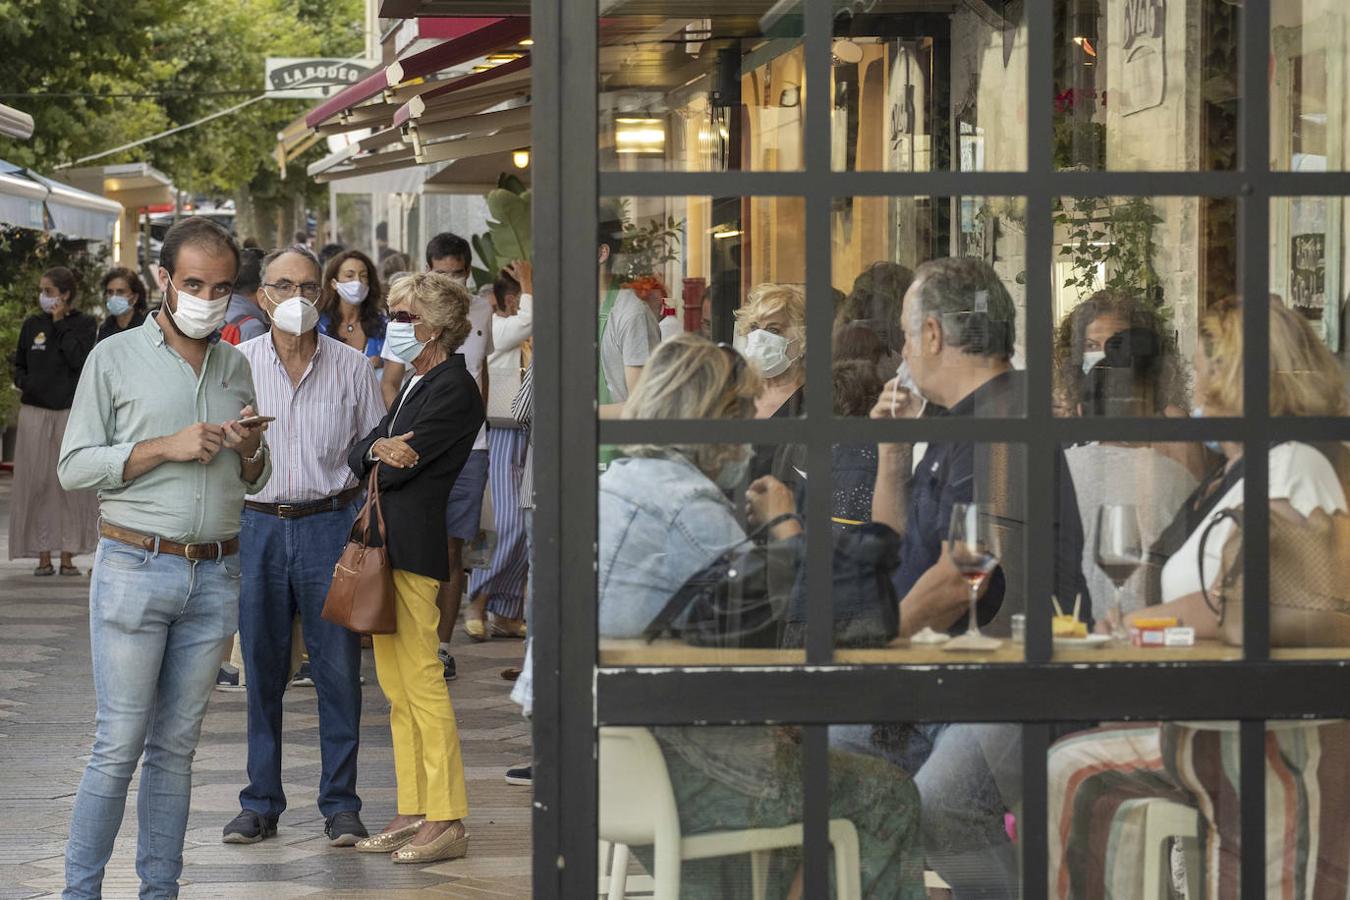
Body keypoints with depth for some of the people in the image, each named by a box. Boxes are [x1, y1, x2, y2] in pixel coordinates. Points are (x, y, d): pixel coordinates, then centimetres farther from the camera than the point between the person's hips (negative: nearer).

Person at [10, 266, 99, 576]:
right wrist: (24, 382, -3)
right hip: (35, 411, 3)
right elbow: (19, 365, 18)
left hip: (71, 412, -3)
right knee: (36, 482, -1)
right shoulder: (32, 325, 10)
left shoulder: (84, 324, 2)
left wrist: (60, 323, -10)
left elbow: (79, 359, -13)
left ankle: (68, 555, 3)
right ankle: (43, 555, 3)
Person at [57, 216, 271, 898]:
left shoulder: (235, 366, 13)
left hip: (215, 576, 4)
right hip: (135, 567, -4)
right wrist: (166, 447, -15)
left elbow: (252, 482, 21)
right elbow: (73, 466, -5)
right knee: (118, 745, -6)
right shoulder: (115, 359, -1)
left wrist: (251, 451, -3)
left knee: (176, 745, 8)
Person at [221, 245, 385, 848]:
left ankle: (340, 804, 7)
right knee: (262, 670, 5)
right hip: (258, 525, 1)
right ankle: (261, 803, 14)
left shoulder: (352, 368, 4)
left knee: (339, 669, -1)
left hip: (331, 524, -1)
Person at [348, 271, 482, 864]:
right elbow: (358, 455, 13)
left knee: (422, 683, -8)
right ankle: (412, 812, 17)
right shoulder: (416, 385, 19)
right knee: (396, 688, 11)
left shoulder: (453, 388, -11)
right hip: (388, 547, 10)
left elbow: (399, 469, -17)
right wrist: (379, 447, -8)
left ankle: (446, 821, -4)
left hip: (415, 548, -10)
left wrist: (379, 457, 3)